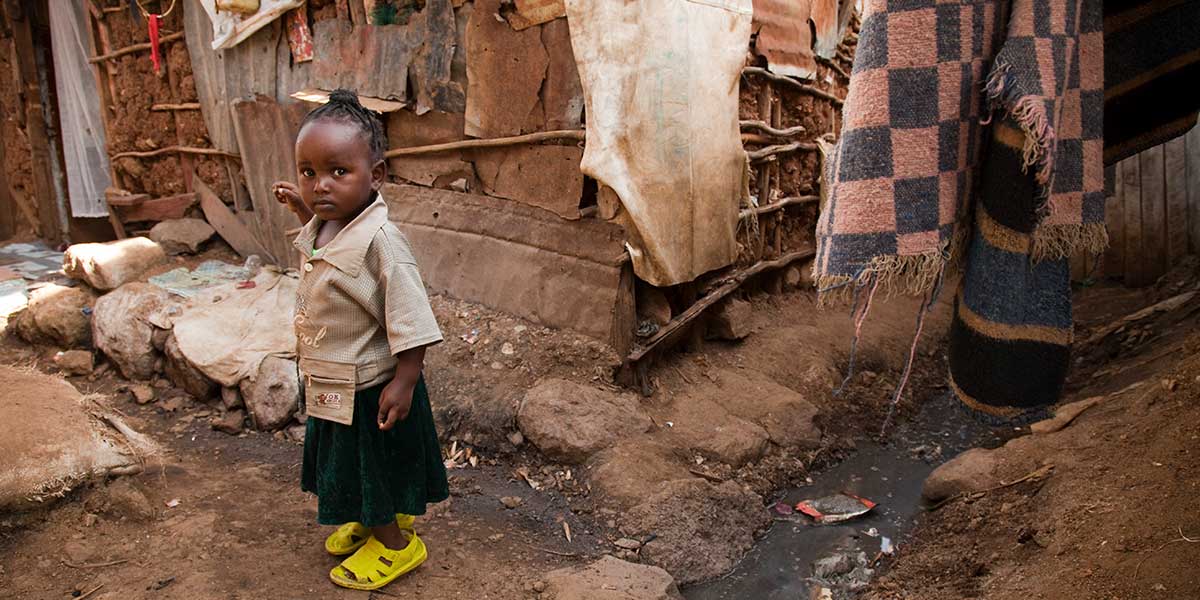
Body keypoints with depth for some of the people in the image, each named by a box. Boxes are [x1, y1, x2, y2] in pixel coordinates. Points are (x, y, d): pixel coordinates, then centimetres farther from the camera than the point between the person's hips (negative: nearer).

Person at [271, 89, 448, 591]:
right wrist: (302, 208, 11)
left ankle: (395, 543, 34)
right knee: (352, 465, 26)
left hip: (369, 386, -8)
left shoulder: (380, 241, -29)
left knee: (377, 467, 11)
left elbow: (410, 318, -27)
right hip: (330, 381, 9)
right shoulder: (321, 228, -3)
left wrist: (404, 382, -27)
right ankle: (369, 520, 50)